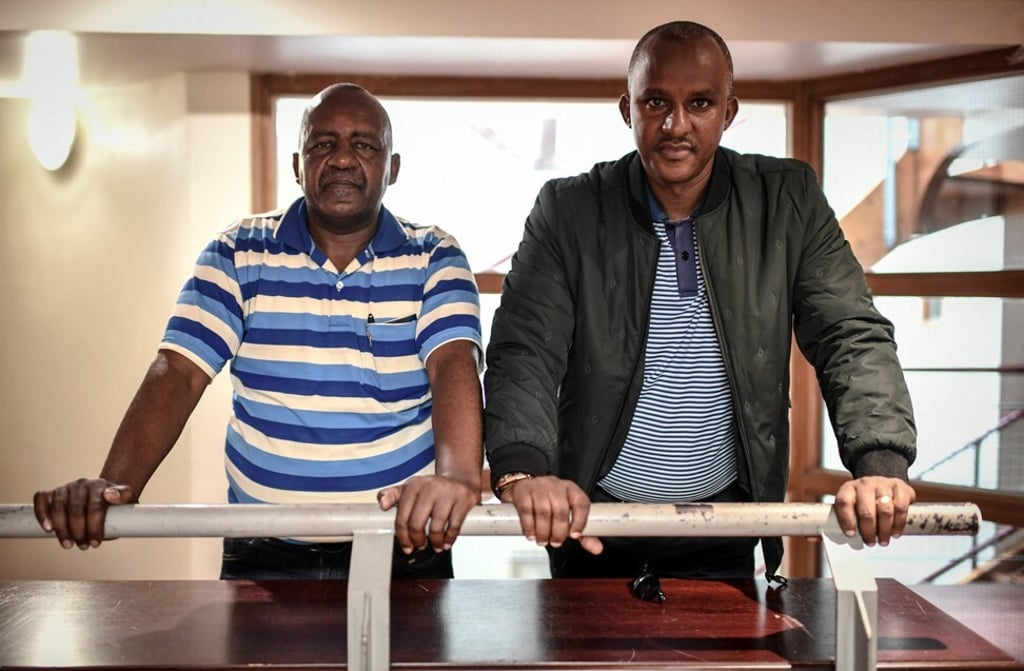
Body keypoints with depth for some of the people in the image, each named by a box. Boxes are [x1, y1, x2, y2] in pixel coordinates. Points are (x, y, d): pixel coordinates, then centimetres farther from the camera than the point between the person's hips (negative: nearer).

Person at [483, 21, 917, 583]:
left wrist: (880, 463, -25)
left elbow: (854, 339, -8)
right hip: (590, 521, 0)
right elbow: (523, 352, -15)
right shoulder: (568, 211, -8)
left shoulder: (788, 202, -4)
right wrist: (522, 471, -34)